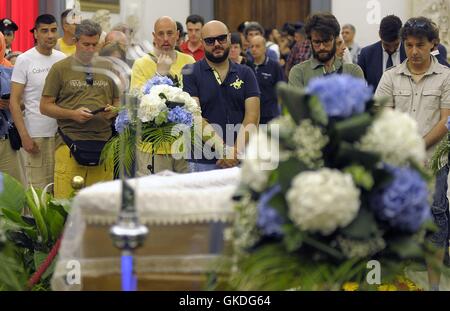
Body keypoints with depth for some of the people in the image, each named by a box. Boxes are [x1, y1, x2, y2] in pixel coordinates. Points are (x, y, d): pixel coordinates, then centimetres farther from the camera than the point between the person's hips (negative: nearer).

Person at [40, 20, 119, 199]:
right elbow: (45, 106, 3)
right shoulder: (60, 68, 5)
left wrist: (113, 111, -3)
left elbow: (118, 102, 21)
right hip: (71, 142, -3)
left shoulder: (108, 68, 15)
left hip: (103, 143, 3)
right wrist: (73, 114, -12)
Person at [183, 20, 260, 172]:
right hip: (202, 163, -2)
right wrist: (222, 149, -20)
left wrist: (236, 151, -15)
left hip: (241, 161, 2)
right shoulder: (190, 74, 2)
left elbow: (252, 115, 0)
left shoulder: (245, 74, 9)